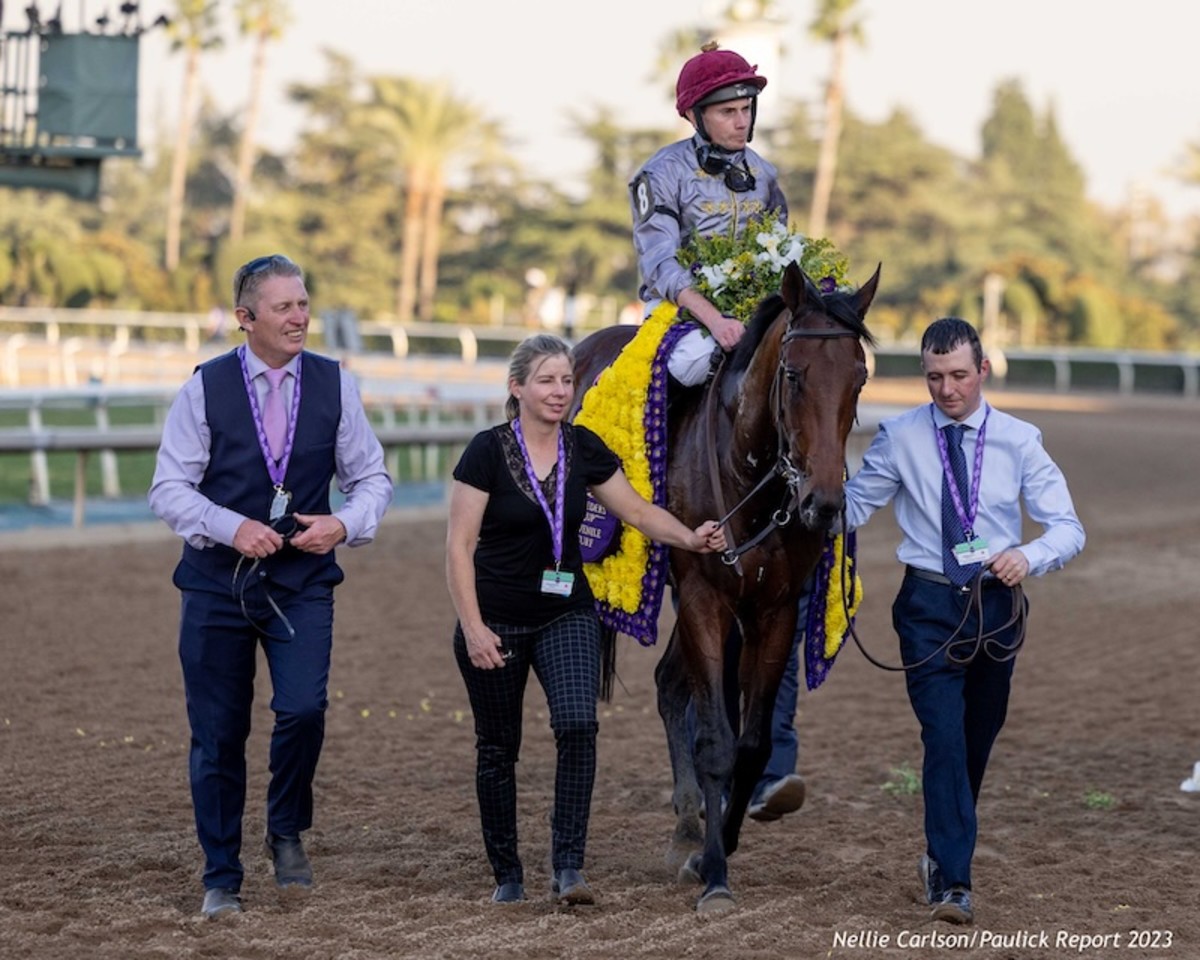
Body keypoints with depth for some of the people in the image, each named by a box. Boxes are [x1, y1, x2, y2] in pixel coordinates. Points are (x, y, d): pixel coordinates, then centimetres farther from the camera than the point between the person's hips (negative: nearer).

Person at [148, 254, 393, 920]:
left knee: (304, 709, -18)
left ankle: (287, 831, 10)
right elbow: (169, 488, -3)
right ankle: (221, 879, 18)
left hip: (302, 583, 1)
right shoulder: (204, 389, -3)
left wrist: (345, 524, -12)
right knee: (217, 734, 3)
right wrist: (233, 528, -18)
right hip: (217, 583, -1)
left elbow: (371, 479, 8)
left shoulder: (334, 385, 2)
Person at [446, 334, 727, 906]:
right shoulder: (488, 451, -12)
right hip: (496, 622, -3)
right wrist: (473, 629, -18)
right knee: (498, 747, 6)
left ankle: (568, 868, -15)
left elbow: (638, 512, 9)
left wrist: (691, 539, -8)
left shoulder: (584, 449, 0)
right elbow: (459, 546, -12)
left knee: (577, 725, -19)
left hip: (566, 616, 3)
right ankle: (507, 875, 21)